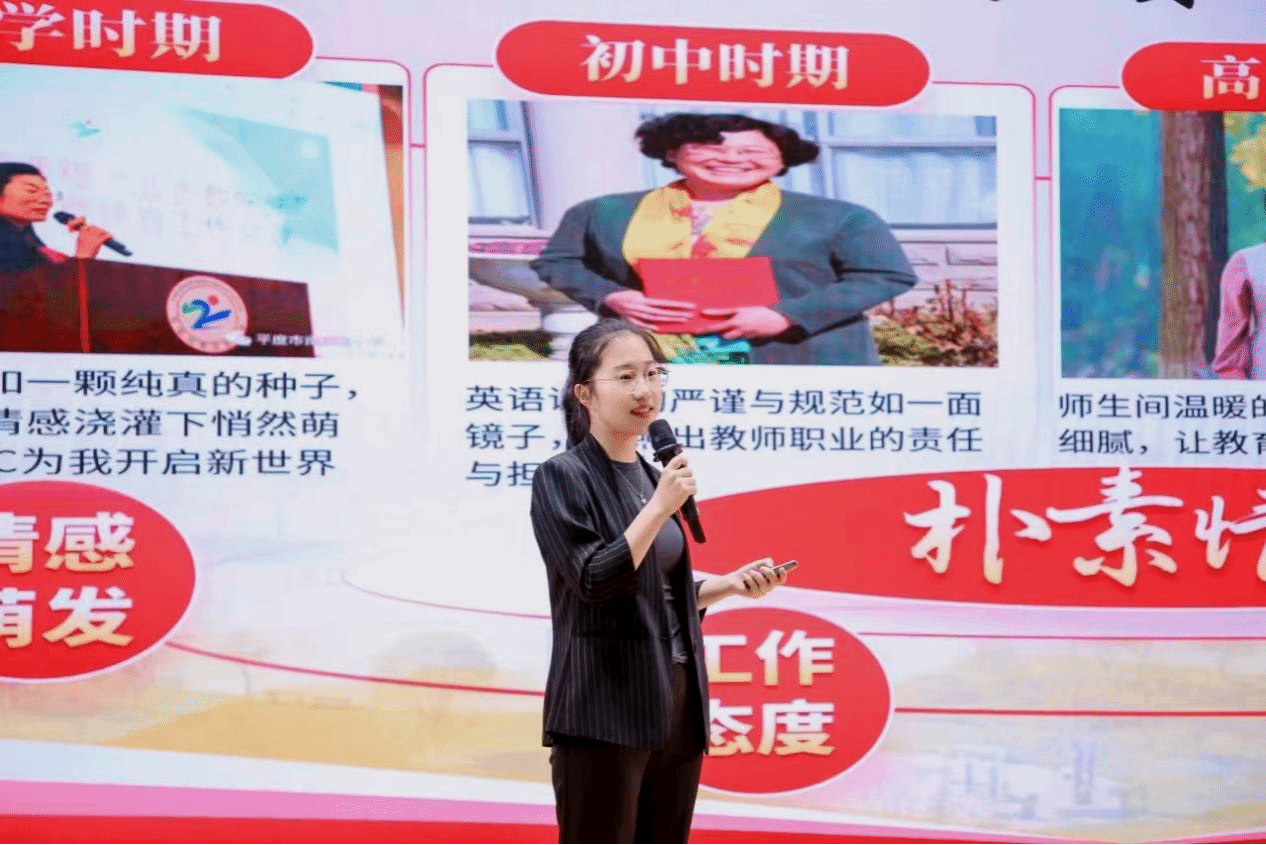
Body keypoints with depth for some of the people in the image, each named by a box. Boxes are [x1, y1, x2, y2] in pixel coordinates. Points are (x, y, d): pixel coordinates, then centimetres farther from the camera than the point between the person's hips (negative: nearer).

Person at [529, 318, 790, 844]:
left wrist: (732, 584, 7)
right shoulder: (563, 477, -7)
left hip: (676, 706, 7)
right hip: (606, 712, -7)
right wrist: (661, 508, -18)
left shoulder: (650, 476, 15)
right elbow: (593, 583, -17)